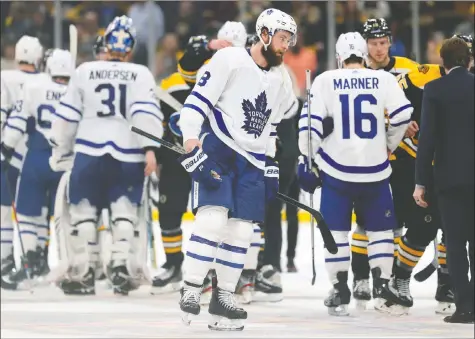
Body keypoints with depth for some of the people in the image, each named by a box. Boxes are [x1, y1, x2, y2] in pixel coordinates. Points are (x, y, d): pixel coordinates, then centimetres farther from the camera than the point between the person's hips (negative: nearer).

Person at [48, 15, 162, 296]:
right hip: (128, 154, 0)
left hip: (89, 151, 0)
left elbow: (67, 115, 9)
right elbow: (146, 112, -9)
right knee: (125, 211, 6)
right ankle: (122, 266, -8)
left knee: (84, 211, 7)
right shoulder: (141, 74, 5)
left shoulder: (84, 71, 7)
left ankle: (83, 273, 7)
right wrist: (150, 149, -14)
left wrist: (61, 151, 18)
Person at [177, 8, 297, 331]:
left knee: (242, 229, 4)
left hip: (252, 161, 7)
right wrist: (193, 154, -21)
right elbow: (194, 106, -13)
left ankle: (223, 297, 14)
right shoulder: (229, 60, -10)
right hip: (217, 150, -6)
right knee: (212, 217, -20)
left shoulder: (281, 79, 12)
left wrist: (271, 168, 17)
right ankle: (190, 292, -13)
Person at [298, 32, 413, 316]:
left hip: (336, 169, 0)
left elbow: (310, 121, -6)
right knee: (381, 228, 14)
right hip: (375, 169, 0)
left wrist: (306, 160, 4)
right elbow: (403, 116, -5)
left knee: (336, 230, 9)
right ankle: (382, 287, 5)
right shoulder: (384, 80, -1)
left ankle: (340, 292, 6)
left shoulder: (325, 81, -1)